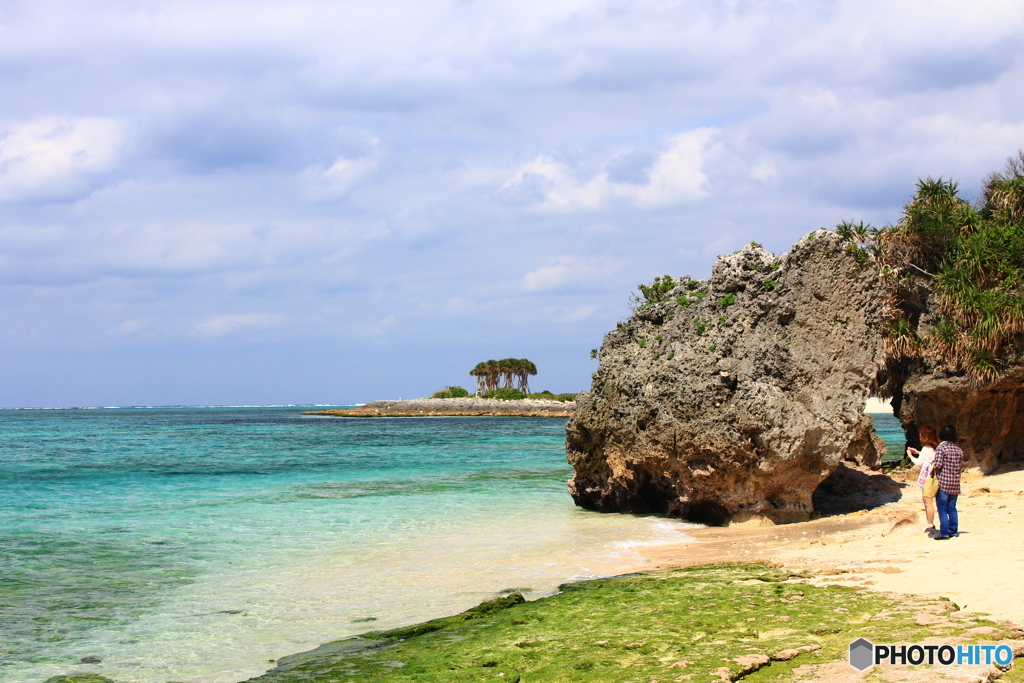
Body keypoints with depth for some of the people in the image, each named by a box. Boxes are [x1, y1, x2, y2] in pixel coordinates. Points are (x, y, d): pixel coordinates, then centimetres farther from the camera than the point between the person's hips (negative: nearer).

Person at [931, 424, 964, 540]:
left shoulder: (941, 447, -10)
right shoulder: (959, 450, 6)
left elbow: (938, 465, -16)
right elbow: (961, 467, 10)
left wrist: (932, 464, 4)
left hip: (943, 483, -5)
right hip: (955, 483, 5)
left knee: (942, 508, -2)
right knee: (952, 508, 14)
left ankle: (944, 533, -6)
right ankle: (953, 531, 15)